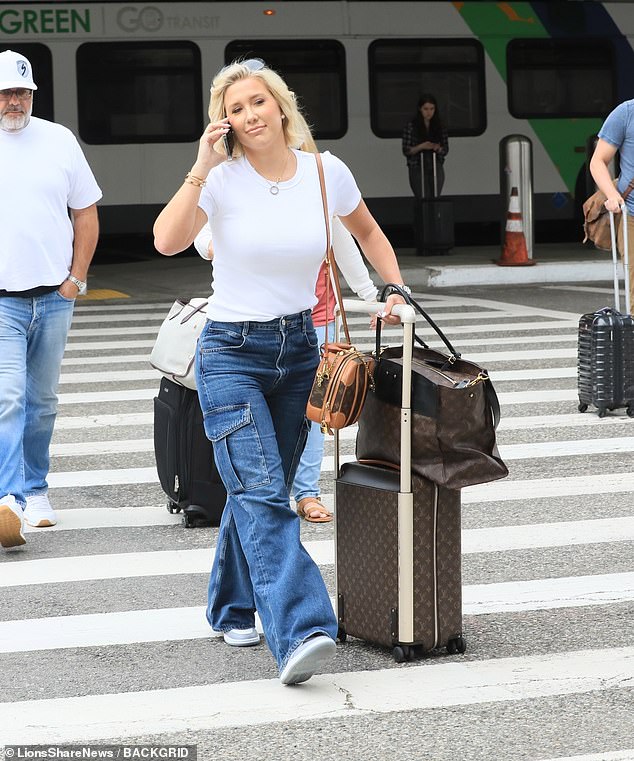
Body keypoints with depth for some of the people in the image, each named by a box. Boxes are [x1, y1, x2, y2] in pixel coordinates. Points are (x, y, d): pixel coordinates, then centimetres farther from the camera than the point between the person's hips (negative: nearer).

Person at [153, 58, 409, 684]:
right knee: (262, 491, -17)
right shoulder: (223, 180, -10)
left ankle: (232, 609, 31)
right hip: (231, 353, -4)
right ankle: (299, 633, -28)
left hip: (298, 348, 4)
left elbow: (368, 233, 18)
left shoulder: (325, 173, -1)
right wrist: (202, 167, -25)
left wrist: (395, 290, 8)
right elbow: (167, 241, -26)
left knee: (261, 490, 12)